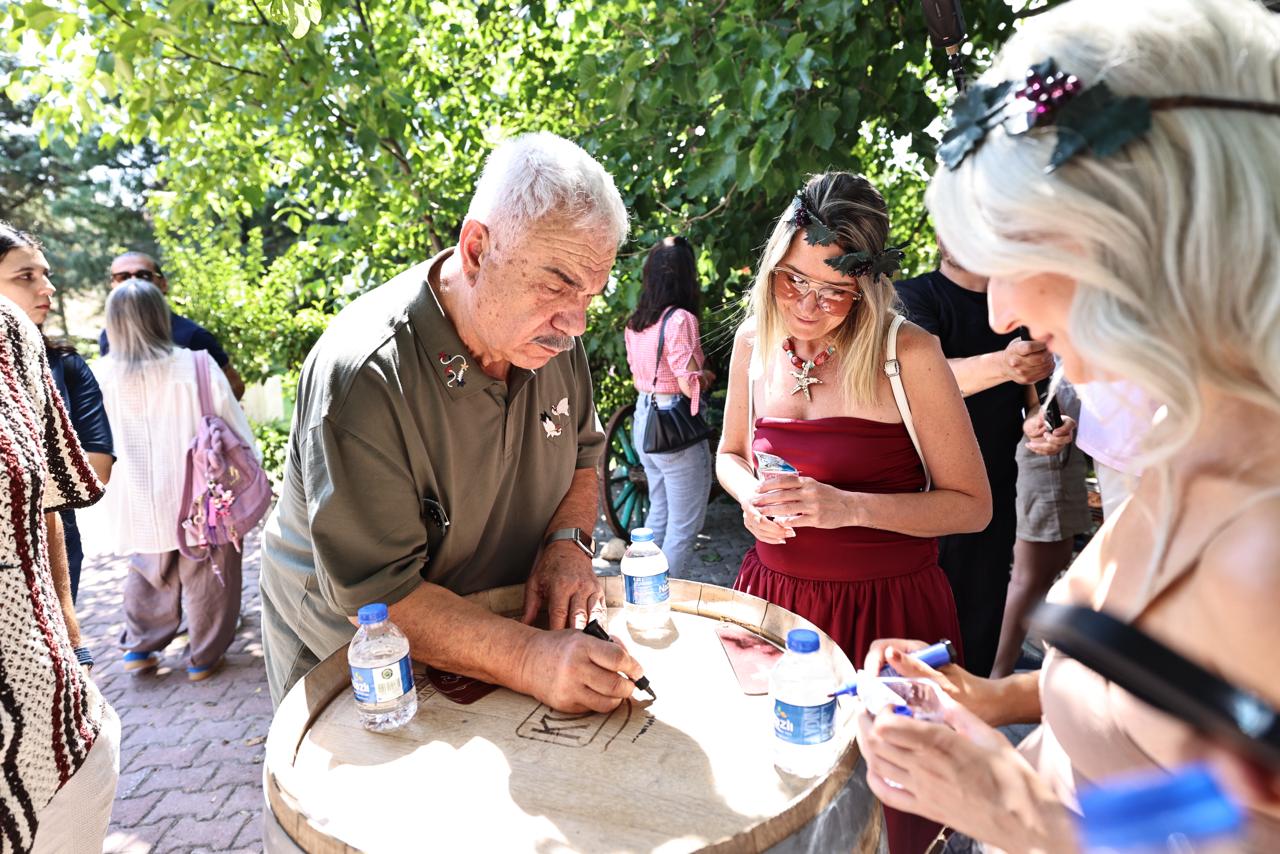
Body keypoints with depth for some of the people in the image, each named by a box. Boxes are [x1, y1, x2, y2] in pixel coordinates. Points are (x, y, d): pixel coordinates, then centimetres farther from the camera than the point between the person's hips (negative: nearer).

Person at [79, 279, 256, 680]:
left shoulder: (102, 376, -9)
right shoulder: (196, 366, -16)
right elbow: (235, 424, -8)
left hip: (139, 500, 3)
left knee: (148, 573, 25)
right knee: (204, 577, 12)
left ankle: (139, 647, 33)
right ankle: (203, 658, 22)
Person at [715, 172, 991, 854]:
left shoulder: (907, 354, -14)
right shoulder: (755, 342, 0)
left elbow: (971, 505, -10)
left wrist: (849, 506, -23)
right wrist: (752, 498, -7)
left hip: (887, 606, -3)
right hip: (776, 594, 4)